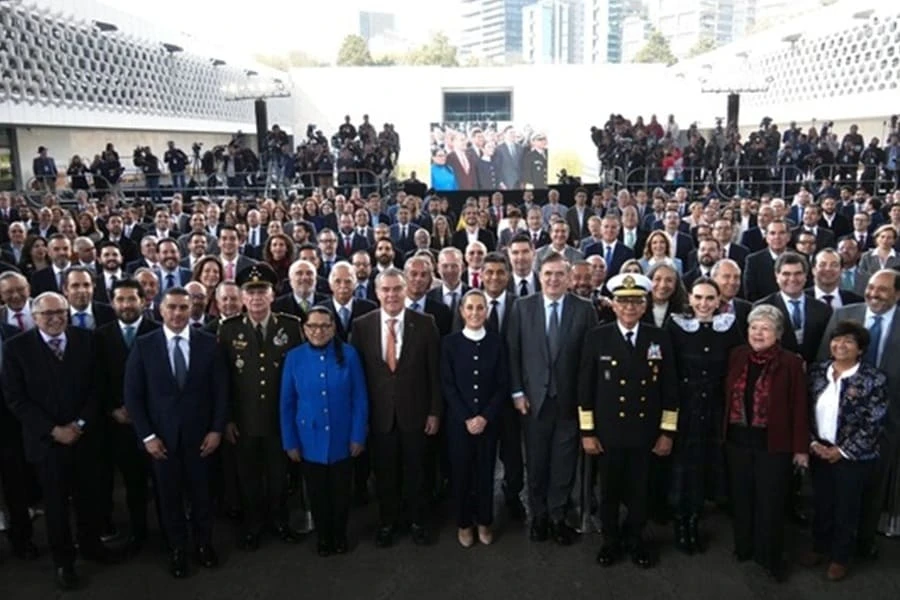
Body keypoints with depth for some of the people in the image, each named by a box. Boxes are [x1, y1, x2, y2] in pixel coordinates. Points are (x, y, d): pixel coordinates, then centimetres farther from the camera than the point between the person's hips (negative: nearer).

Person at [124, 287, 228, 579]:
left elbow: (220, 390, -1)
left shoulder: (208, 343, -3)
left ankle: (204, 543, 33)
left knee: (201, 492, 13)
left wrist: (216, 429, -6)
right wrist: (147, 436, -8)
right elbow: (133, 394, -3)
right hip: (161, 435, 0)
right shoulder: (143, 345, -4)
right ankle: (177, 548, 30)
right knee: (169, 496, 12)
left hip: (200, 433, 0)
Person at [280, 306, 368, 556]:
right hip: (310, 440, 1)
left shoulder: (349, 354, -10)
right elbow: (287, 403, -2)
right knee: (317, 493, 16)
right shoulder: (294, 357, -6)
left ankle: (340, 535, 38)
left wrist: (358, 436, -9)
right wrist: (290, 441, -3)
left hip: (342, 439, -1)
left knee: (341, 491, 15)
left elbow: (360, 399, -7)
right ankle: (323, 536, 38)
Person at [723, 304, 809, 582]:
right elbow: (727, 396, 5)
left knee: (770, 502, 9)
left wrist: (800, 447, -7)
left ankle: (770, 556, 28)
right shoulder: (737, 356, 0)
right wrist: (723, 431, 2)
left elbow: (799, 407, -8)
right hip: (738, 439, 3)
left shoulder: (791, 363, -11)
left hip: (773, 443, -3)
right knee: (741, 497, 15)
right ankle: (744, 546, 35)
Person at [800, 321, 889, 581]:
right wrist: (812, 443, -7)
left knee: (846, 509, 13)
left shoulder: (874, 379, -14)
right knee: (822, 504, 19)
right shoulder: (817, 372, -1)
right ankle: (820, 547, 39)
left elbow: (874, 424, -14)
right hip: (820, 452, 4)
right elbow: (806, 410, 4)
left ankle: (840, 557, 32)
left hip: (854, 458, -4)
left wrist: (843, 451, -14)